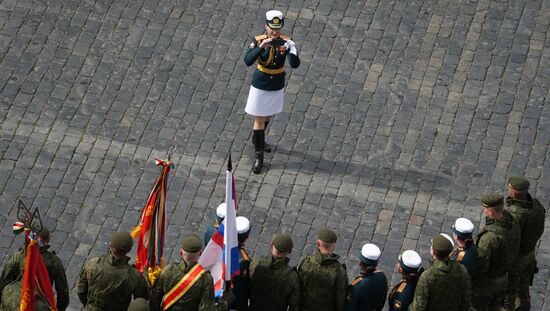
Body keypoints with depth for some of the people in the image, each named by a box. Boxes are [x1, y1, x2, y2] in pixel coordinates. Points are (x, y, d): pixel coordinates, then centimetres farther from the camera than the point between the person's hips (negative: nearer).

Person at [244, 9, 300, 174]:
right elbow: (248, 61, -31)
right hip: (260, 86, -3)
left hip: (277, 86, 3)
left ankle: (258, 139, 50)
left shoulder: (285, 42, -15)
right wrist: (261, 47, -45)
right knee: (259, 120, 1)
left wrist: (291, 49, -45)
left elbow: (295, 64, -26)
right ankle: (258, 155, 12)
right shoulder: (258, 40, -18)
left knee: (268, 116, 23)